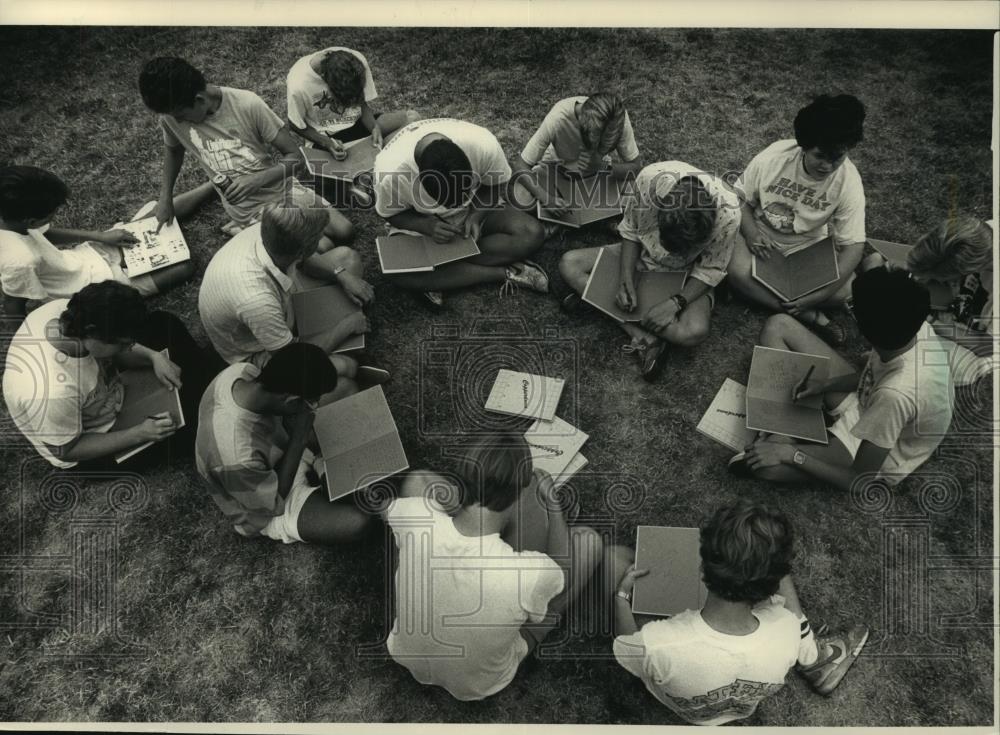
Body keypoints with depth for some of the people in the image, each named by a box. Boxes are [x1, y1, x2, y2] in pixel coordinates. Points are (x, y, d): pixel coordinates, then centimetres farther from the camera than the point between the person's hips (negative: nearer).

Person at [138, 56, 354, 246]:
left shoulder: (248, 105, -19)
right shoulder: (171, 116, -10)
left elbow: (295, 157, -14)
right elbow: (173, 149, 15)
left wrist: (256, 180, -28)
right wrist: (165, 197, 8)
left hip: (283, 190, 1)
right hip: (249, 210, -1)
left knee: (344, 232, -12)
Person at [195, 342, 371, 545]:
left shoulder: (242, 371, -24)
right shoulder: (239, 458, -44)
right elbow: (274, 505, -24)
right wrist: (299, 441, -29)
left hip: (282, 453, 7)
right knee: (357, 522, -23)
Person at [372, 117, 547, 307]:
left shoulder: (484, 145, -31)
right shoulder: (389, 173, -33)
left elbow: (496, 185, -10)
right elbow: (391, 214, -13)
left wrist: (476, 215, -26)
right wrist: (427, 226, -30)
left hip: (477, 208, 2)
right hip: (421, 221, -1)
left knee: (532, 234, -24)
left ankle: (438, 281, -19)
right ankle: (502, 273, -21)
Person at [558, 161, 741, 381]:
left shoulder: (727, 215, -34)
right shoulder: (651, 178, -32)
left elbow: (710, 270, -16)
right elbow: (630, 230, -12)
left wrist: (676, 302, -29)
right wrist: (626, 280, -22)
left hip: (685, 274, -3)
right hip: (642, 253, 3)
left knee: (695, 332, -32)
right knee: (569, 265, -17)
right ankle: (644, 338, -20)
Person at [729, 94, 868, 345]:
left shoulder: (849, 182, -21)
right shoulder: (774, 156, -22)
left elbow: (853, 246, -21)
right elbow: (740, 198, -7)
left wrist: (814, 297, -31)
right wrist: (751, 233, -27)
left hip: (809, 247, 1)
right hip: (761, 237, -1)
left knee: (844, 291, -23)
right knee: (737, 272, -33)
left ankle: (758, 293, -14)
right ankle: (809, 316, -22)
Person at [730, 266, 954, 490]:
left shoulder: (895, 395, -43)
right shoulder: (914, 326, -23)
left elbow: (860, 484, -31)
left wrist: (791, 454, -26)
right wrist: (826, 384, -9)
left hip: (876, 449, -7)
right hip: (865, 401, 7)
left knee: (765, 465, -32)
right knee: (777, 325, -4)